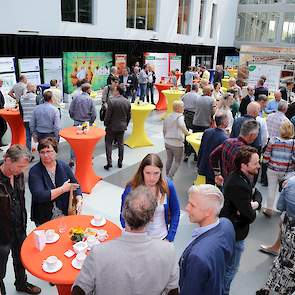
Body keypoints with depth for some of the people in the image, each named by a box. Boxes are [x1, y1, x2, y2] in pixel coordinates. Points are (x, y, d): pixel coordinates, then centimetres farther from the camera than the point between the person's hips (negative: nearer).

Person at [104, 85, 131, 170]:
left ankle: (109, 162, 2)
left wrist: (106, 124, -1)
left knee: (108, 144, 6)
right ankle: (120, 162, 20)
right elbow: (129, 116, 5)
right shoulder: (127, 102, -1)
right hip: (122, 126, 5)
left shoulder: (111, 101, -18)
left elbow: (108, 115, -15)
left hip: (112, 126, -5)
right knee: (120, 144, 14)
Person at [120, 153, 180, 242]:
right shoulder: (131, 188, -21)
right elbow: (124, 216, -9)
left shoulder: (168, 186, -17)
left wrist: (170, 238, -5)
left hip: (162, 237, 2)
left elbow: (175, 212, -4)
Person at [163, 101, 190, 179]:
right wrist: (187, 132, -19)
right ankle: (170, 177, 1)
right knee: (177, 161, 7)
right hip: (177, 143, -7)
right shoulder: (180, 116, -12)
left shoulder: (168, 117, 10)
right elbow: (181, 125, -33)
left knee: (169, 160, 21)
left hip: (167, 142, 7)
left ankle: (167, 176, 30)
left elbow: (164, 130, 19)